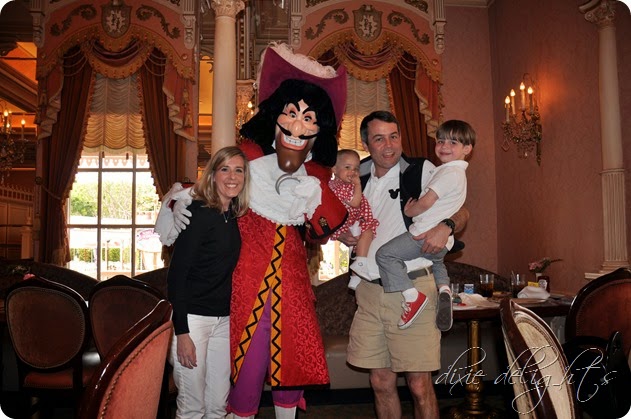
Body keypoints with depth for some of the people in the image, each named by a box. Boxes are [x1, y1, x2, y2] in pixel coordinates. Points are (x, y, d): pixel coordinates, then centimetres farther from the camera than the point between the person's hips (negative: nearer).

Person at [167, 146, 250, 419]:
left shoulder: (234, 217, 8)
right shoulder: (198, 212, -12)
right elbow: (176, 273, -14)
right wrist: (181, 332, -17)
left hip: (224, 319, 7)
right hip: (192, 317, -6)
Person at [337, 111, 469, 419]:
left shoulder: (421, 170, -3)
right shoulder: (358, 176, 10)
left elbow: (461, 211, 0)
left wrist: (446, 226, -21)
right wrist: (343, 234, 2)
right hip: (369, 291, 4)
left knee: (420, 385, 1)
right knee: (380, 382, 12)